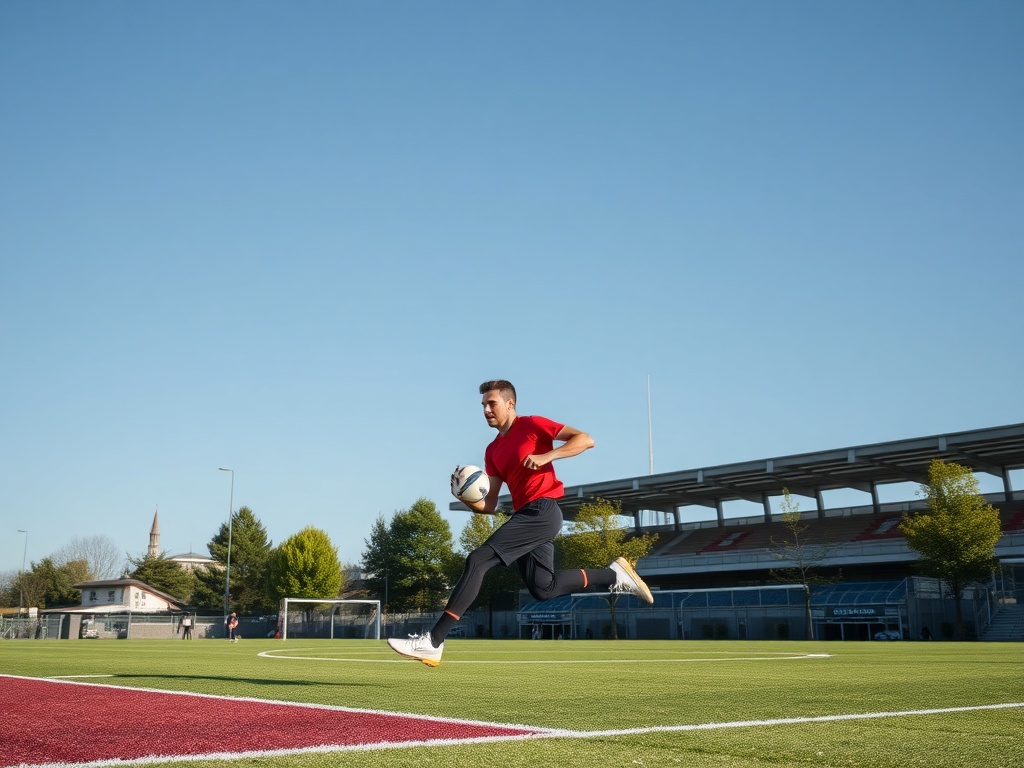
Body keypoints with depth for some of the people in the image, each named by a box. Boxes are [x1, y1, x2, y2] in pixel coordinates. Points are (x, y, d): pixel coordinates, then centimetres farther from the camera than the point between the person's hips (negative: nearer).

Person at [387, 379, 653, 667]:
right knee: (543, 588, 7)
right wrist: (469, 500, -5)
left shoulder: (532, 425, 0)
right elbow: (489, 505, 16)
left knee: (477, 560, -17)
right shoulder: (493, 450, 20)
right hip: (527, 516, 9)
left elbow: (585, 439, -8)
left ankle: (433, 642, -20)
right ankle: (614, 574, 21)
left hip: (541, 510, -9)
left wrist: (546, 456, -19)